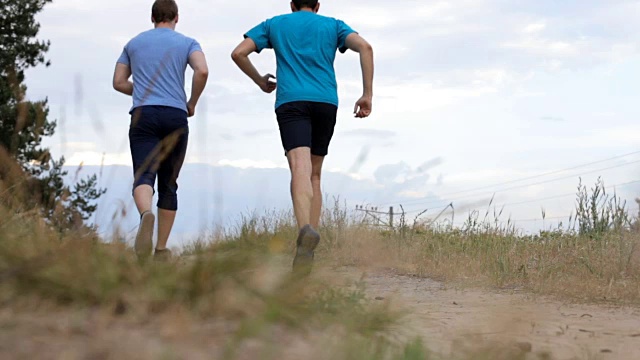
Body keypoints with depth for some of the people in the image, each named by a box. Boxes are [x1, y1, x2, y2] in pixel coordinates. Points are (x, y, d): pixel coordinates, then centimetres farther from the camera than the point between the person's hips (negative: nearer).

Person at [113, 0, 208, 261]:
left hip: (143, 116, 0)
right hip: (176, 117, 0)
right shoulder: (187, 43, 10)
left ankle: (146, 215, -48)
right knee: (168, 184, 10)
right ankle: (162, 249, 8)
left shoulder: (134, 43, 18)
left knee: (144, 178, -13)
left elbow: (118, 82, 17)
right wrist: (192, 103, 6)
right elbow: (202, 71, -9)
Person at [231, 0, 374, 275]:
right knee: (315, 174, 14)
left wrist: (260, 82, 28)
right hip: (326, 103, 2)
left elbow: (238, 53, 12)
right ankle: (308, 248, 5)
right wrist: (368, 94, 3)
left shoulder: (274, 24, 21)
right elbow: (365, 47, 3)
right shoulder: (333, 25, 20)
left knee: (300, 169, -20)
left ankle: (306, 230, -47)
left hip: (291, 102, -2)